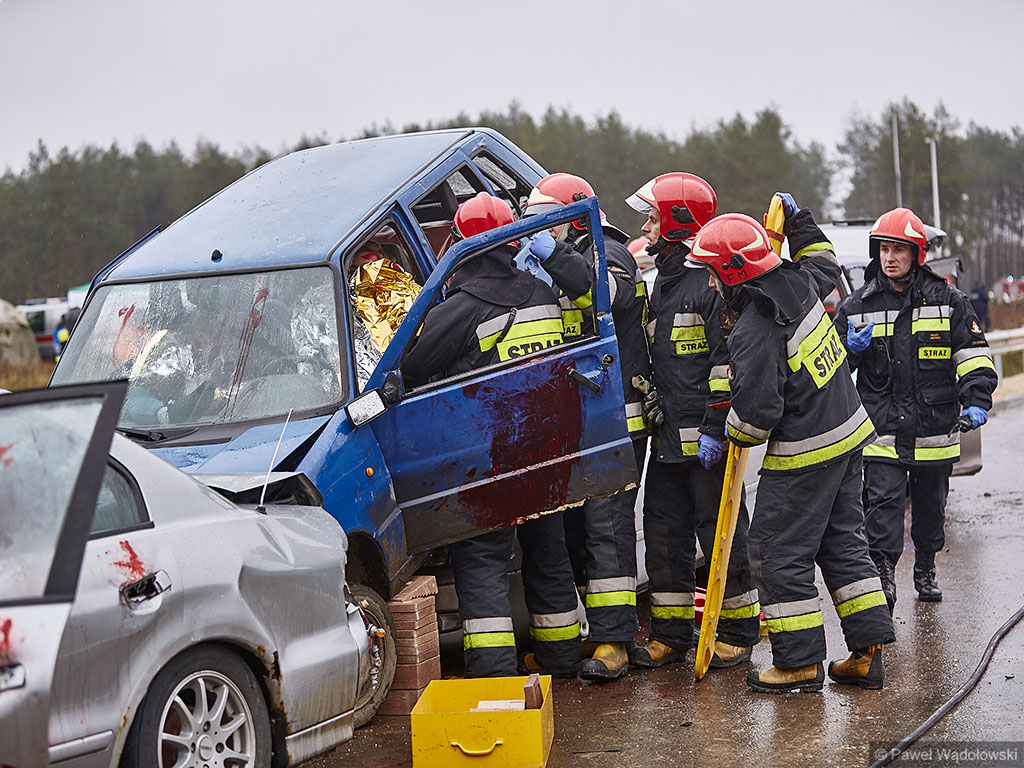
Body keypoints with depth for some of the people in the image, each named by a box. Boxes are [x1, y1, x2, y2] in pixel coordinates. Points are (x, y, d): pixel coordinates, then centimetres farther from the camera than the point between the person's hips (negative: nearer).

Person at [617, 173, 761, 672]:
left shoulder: (714, 281, -11)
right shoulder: (663, 282, 17)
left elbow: (728, 361, -16)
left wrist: (715, 428, -20)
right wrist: (650, 406, 20)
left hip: (707, 436, -9)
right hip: (668, 434, 9)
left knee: (719, 530, -1)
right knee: (664, 530, 9)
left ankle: (739, 631, 10)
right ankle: (671, 632, 17)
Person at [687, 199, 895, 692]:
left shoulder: (754, 332, -24)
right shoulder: (801, 285, 0)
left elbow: (757, 414, -23)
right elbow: (823, 262, 26)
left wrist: (733, 435, -2)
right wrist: (799, 223, 35)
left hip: (804, 456, -9)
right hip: (849, 432, 9)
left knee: (779, 553, 1)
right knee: (841, 541, 15)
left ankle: (799, 662, 5)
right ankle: (868, 651, 17)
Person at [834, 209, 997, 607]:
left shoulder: (947, 300, 2)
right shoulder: (857, 306, 3)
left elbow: (973, 354, 4)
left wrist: (976, 400, -8)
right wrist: (851, 348, -11)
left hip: (935, 427, 1)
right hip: (881, 428, -1)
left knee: (930, 504, 14)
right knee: (884, 502, -10)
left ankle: (925, 570, 30)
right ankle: (883, 573, -6)